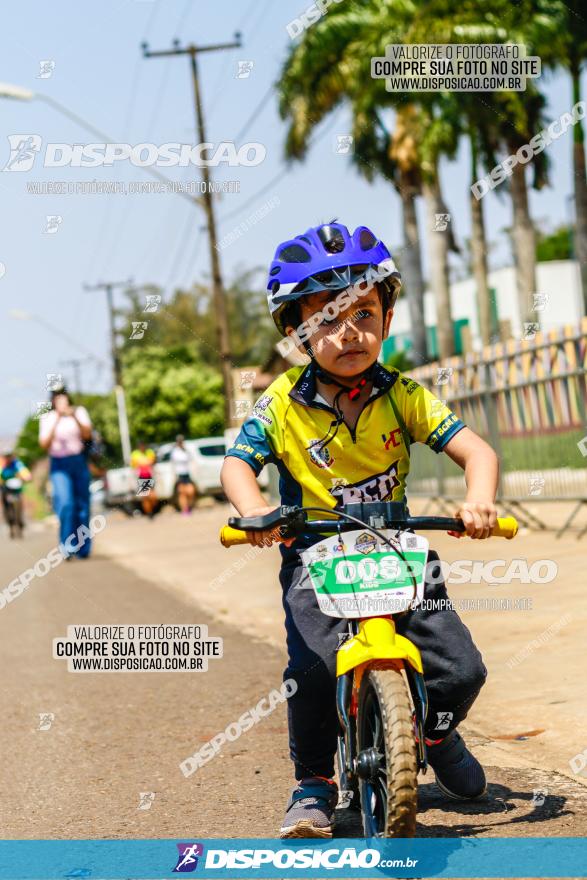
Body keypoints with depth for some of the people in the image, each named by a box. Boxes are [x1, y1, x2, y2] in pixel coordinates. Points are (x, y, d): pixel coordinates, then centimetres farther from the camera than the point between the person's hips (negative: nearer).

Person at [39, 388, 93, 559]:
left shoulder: (79, 412, 7)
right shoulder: (47, 418, 5)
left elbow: (87, 434, -7)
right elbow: (44, 444, -6)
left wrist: (75, 417, -22)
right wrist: (56, 421, -14)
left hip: (79, 462, 1)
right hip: (59, 465, -1)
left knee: (82, 506, 2)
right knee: (65, 503, -20)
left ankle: (83, 549, 12)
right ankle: (68, 546, -18)